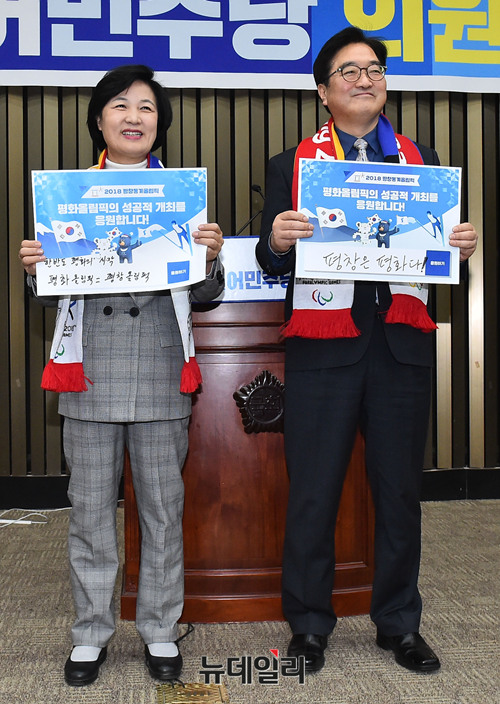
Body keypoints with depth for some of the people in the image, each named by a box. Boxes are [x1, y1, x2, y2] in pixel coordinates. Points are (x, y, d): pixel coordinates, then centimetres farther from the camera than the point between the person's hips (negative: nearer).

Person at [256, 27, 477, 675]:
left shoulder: (421, 161, 15)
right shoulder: (291, 166, 9)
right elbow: (271, 261, 3)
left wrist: (462, 246, -8)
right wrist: (277, 241, -19)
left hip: (402, 347, 2)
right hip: (323, 347, -2)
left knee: (401, 492, 11)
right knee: (313, 494, 4)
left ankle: (399, 623, 28)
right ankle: (309, 625, 21)